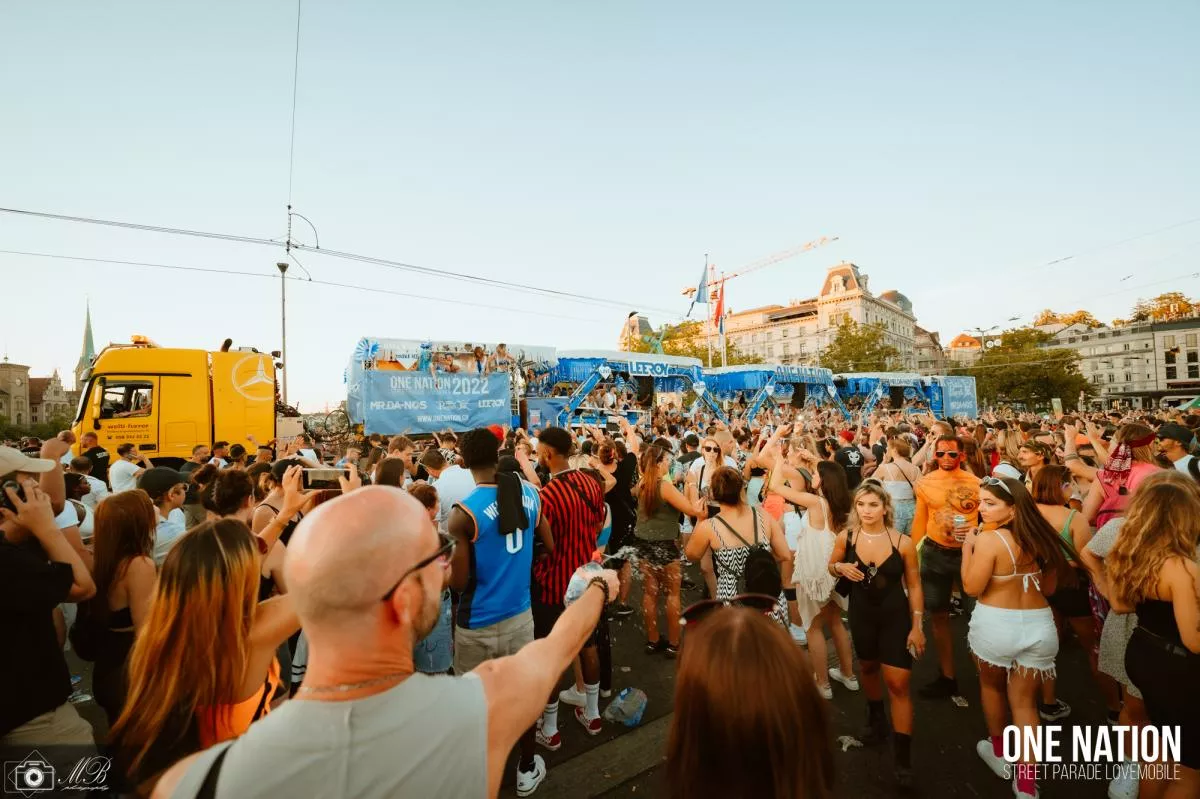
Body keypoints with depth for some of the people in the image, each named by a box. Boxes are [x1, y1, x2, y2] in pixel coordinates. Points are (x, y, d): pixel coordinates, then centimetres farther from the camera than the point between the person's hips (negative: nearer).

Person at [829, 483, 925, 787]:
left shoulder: (903, 542, -17)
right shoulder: (846, 537, -14)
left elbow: (914, 586, -6)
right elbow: (831, 566, 3)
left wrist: (917, 626, -6)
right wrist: (841, 568, -20)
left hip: (895, 616, -2)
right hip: (861, 615, 3)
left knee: (898, 684, -4)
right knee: (868, 668, 24)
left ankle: (903, 757, 11)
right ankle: (876, 720, 51)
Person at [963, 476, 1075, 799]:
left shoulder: (989, 539, -20)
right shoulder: (1041, 537, -1)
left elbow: (972, 587, -15)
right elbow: (1049, 587, 10)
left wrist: (967, 546, -9)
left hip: (996, 624, -4)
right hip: (1040, 625, 5)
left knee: (991, 686, 24)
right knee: (1025, 702, 17)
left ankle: (999, 752, 43)